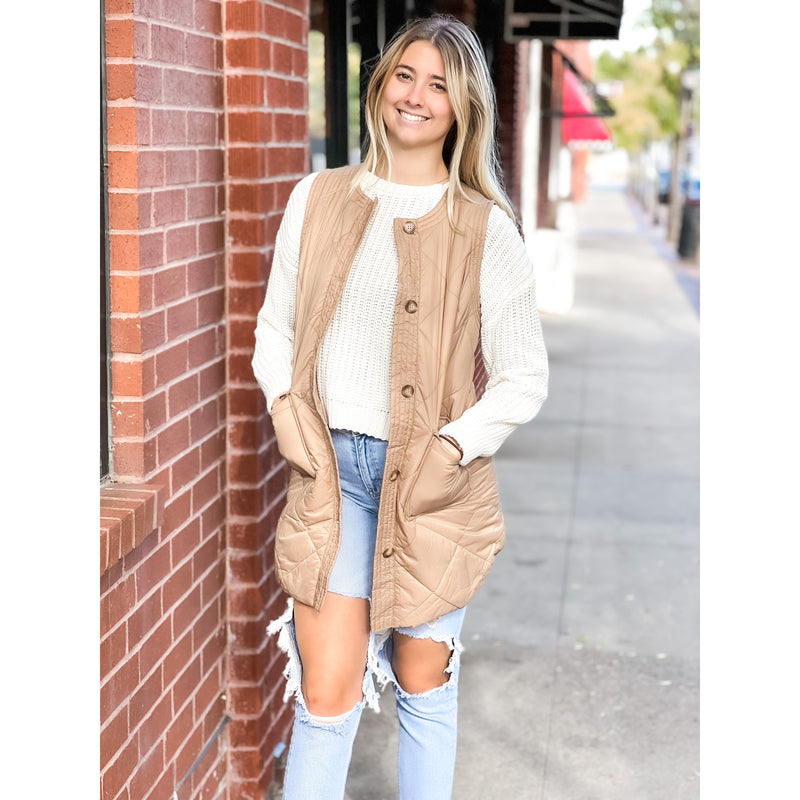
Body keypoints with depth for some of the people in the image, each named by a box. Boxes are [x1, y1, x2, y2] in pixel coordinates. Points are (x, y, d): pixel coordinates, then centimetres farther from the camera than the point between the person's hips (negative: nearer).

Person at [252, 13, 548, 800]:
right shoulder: (317, 200, 5)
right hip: (332, 468, 1)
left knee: (423, 687, 13)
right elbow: (275, 325, 13)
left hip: (431, 479, -1)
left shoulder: (485, 230, -3)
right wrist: (284, 400, -4)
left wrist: (456, 446, -13)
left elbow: (524, 378, -2)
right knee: (325, 695, -1)